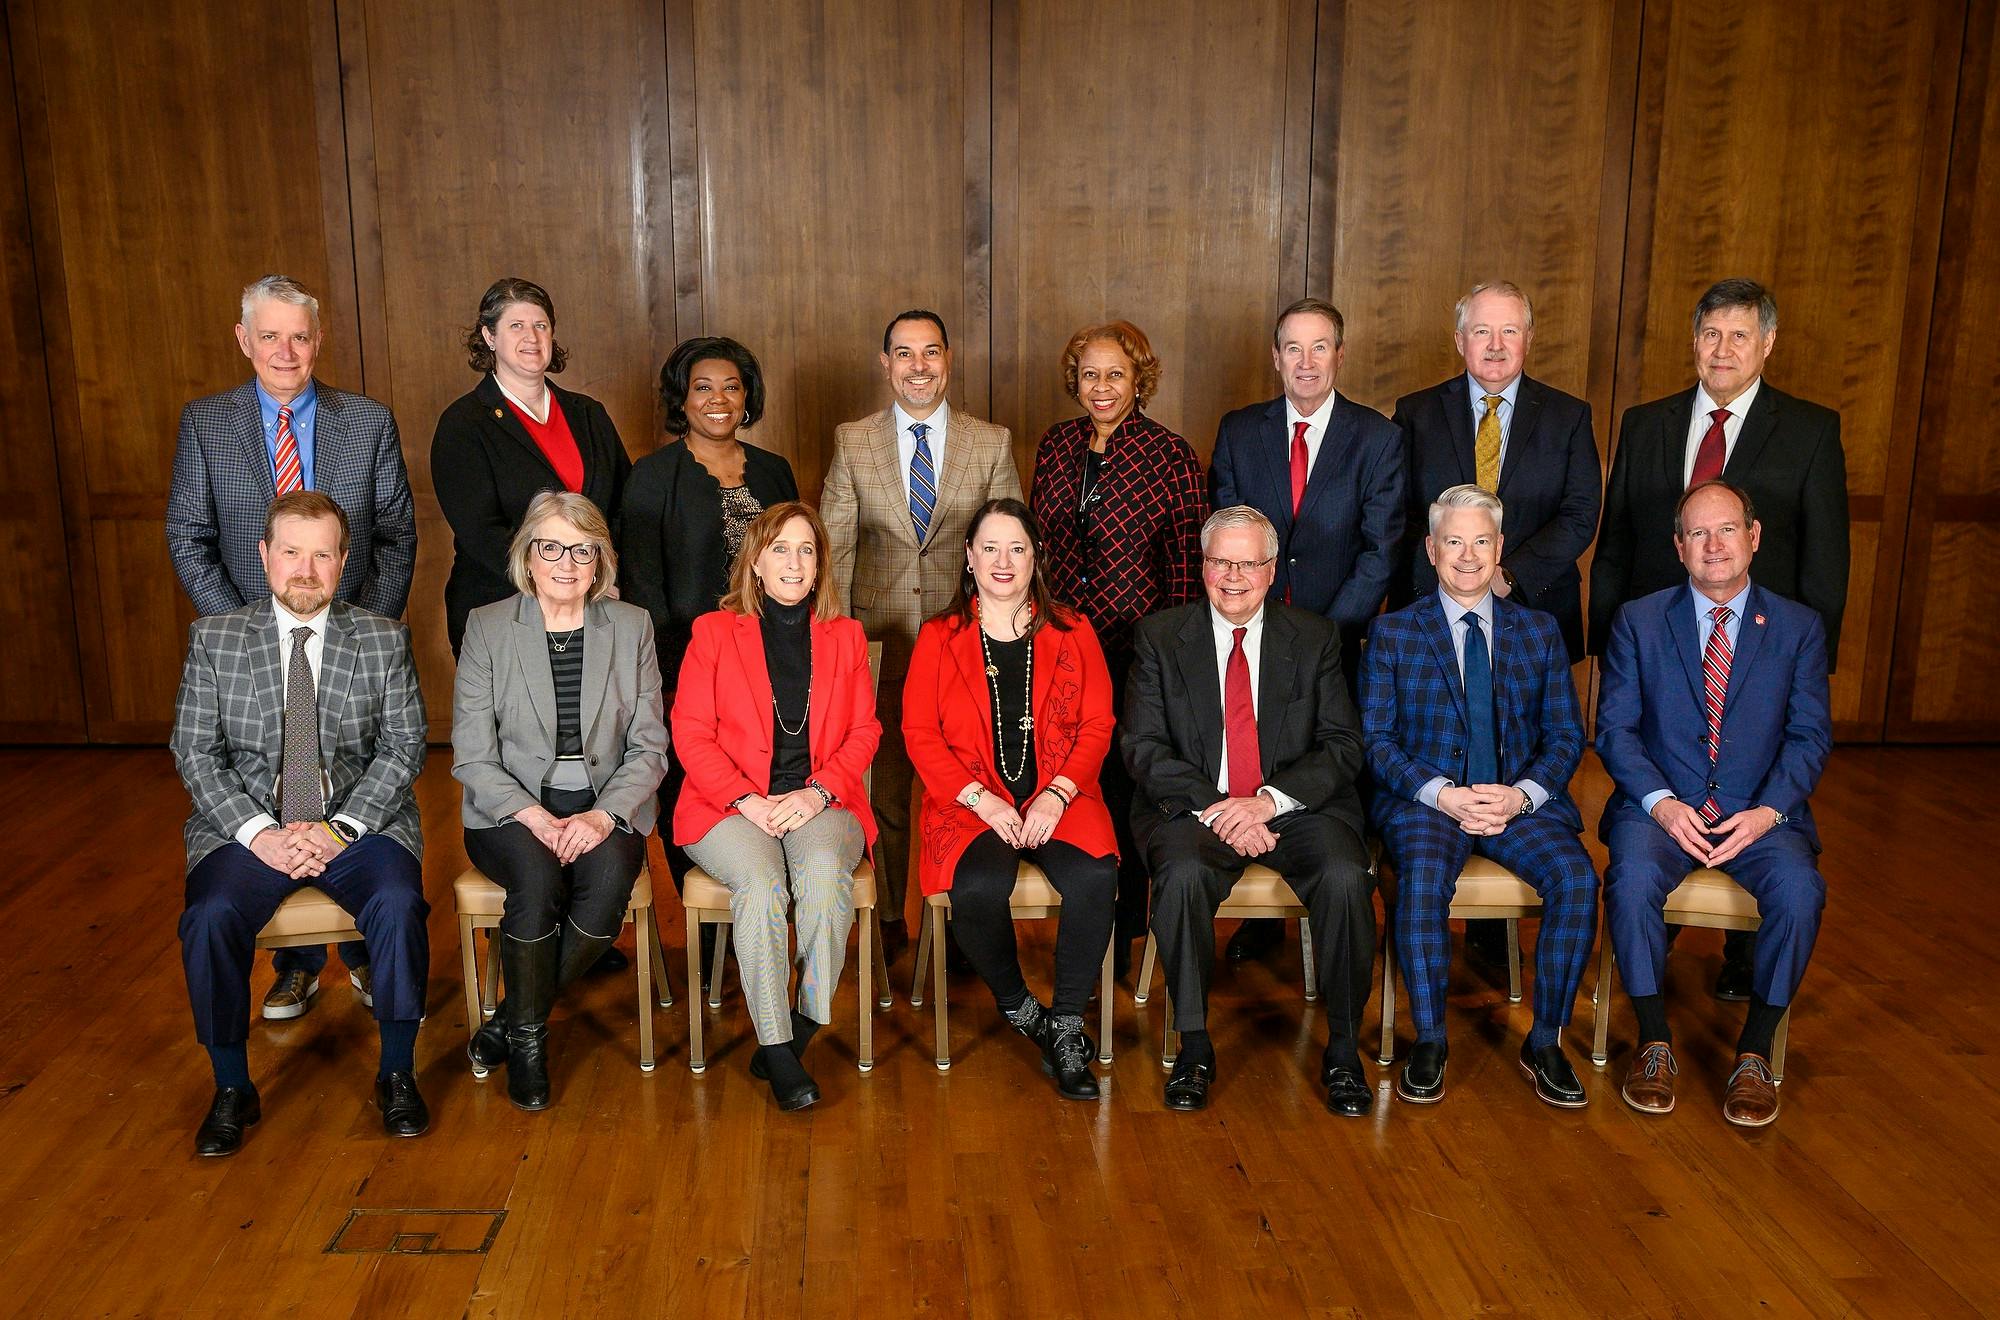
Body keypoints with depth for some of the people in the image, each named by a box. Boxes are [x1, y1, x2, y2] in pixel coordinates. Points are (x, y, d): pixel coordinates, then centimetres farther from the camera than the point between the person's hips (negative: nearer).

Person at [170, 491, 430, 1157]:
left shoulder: (384, 639, 5)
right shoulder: (215, 638, 6)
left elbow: (404, 746, -1)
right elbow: (195, 752, 1)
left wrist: (339, 828, -14)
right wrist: (259, 832, -13)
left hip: (360, 821, 0)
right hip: (248, 825, 1)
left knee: (398, 904, -30)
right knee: (210, 917, -28)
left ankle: (397, 1075, -10)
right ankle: (233, 1090, -6)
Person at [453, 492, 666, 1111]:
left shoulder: (632, 626, 6)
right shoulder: (487, 627, 2)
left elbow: (649, 746, 3)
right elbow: (473, 757, -3)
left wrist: (604, 814, -14)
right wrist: (534, 816, -18)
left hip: (605, 810, 1)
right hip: (513, 810, -1)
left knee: (609, 877, -31)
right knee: (538, 878, -33)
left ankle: (511, 1021, -9)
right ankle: (527, 1037, -8)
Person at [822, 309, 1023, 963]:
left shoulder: (992, 443, 3)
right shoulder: (852, 443, 4)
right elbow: (833, 551, 4)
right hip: (879, 642, 0)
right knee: (882, 790, 8)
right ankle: (887, 922, 23)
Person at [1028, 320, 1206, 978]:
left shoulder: (1170, 454, -6)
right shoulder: (1055, 444, 7)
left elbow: (1186, 560, -4)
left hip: (1134, 642, -4)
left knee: (1123, 780, 4)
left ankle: (1125, 929, 21)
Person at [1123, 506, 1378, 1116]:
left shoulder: (1315, 637, 8)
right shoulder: (1160, 636, 5)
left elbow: (1343, 746, 0)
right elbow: (1144, 747, -3)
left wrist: (1270, 799, -16)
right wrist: (1213, 809, -17)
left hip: (1296, 807, 1)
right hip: (1195, 807, -1)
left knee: (1345, 877, -28)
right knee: (1182, 873, -33)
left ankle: (1343, 1052, -10)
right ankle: (1193, 1048, -17)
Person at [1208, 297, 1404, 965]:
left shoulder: (1377, 438, 1)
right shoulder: (1239, 431, 6)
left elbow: (1380, 551, -4)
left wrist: (1328, 633, -12)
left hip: (1337, 639, -1)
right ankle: (1262, 916, 19)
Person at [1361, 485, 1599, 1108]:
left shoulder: (1539, 631, 14)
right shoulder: (1391, 633, 7)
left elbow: (1566, 737, 9)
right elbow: (1375, 739, 0)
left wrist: (1521, 794, -11)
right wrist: (1443, 794, -15)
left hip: (1522, 800, 2)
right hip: (1424, 799, -2)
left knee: (1577, 876, -27)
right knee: (1423, 876, -34)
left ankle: (1545, 1043, -11)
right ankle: (1429, 1044, -19)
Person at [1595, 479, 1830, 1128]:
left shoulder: (1800, 627, 9)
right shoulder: (1638, 622, 7)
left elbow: (1810, 734, 3)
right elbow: (1613, 728, 1)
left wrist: (1768, 811, -14)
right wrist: (1661, 801, -15)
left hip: (1760, 813, 1)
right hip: (1661, 804, 0)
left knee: (1799, 888, -30)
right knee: (1634, 877, -32)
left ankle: (1754, 1052, -10)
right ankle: (1655, 1043, -12)